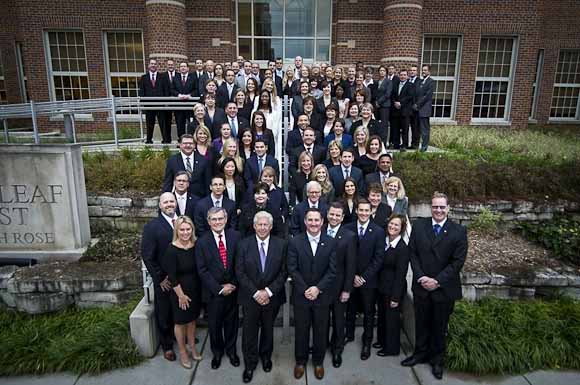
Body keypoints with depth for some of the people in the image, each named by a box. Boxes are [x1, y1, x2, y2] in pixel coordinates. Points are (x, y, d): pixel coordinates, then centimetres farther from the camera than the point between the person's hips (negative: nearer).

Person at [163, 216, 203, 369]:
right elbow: (172, 276, -18)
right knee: (180, 322, 15)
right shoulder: (172, 250, -21)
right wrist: (181, 295, -13)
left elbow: (199, 269, 1)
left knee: (192, 319, 21)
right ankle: (182, 352, 34)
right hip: (180, 292, -4)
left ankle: (192, 347, 41)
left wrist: (198, 290, 1)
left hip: (195, 290, 5)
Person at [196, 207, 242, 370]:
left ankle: (231, 350, 40)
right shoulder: (202, 242, -9)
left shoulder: (236, 236, -6)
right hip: (213, 292, -1)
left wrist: (234, 284, -11)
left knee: (231, 321, 17)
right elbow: (202, 270, -9)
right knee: (214, 324, 15)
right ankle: (217, 352, 40)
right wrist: (219, 289, -13)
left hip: (233, 289, 1)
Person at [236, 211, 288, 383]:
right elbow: (240, 272, -9)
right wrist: (255, 293, -15)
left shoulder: (281, 244, -6)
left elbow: (284, 272, -7)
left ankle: (266, 356, 45)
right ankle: (250, 363, 31)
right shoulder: (244, 244, -7)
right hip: (250, 297, -1)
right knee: (249, 331, 10)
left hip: (272, 296, 1)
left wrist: (268, 291, -16)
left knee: (268, 329, 19)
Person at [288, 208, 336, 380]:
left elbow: (333, 270, -6)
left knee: (321, 330, 14)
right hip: (301, 295, -1)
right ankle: (300, 361, 35)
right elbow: (292, 269, -8)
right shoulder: (295, 242, -7)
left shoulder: (331, 243, -4)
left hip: (322, 295, 1)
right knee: (301, 330, 13)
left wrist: (318, 288, -16)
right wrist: (305, 290, -15)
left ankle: (318, 361, 37)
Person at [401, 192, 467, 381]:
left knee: (439, 326, 14)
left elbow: (458, 261, -10)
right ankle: (421, 353, 35)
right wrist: (420, 277, -12)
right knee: (421, 323, 16)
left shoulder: (459, 231, -6)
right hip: (421, 286, 2)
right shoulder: (418, 225, 0)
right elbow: (412, 253, 0)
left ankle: (437, 359, 33)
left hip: (444, 289, -2)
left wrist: (437, 281, -15)